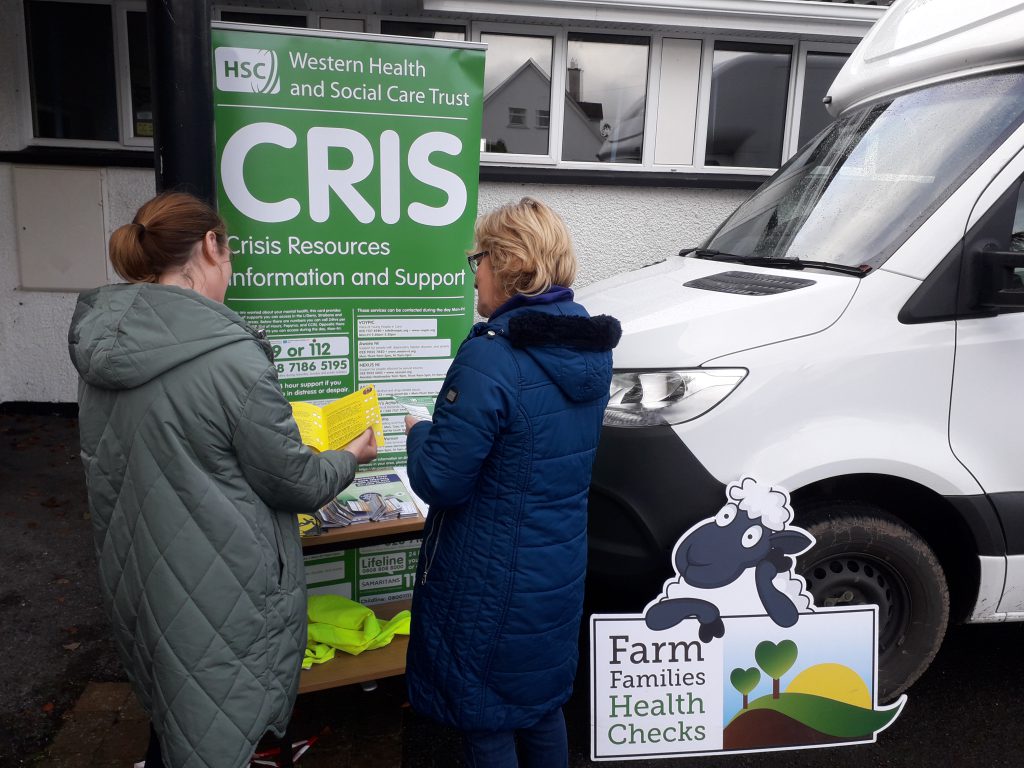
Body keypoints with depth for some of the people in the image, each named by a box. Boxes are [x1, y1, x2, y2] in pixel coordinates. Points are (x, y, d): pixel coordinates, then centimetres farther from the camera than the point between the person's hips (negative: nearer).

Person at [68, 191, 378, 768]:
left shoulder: (102, 342, -2)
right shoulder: (230, 356, -25)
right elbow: (296, 483, -15)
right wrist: (351, 458, 5)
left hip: (136, 578, 7)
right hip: (218, 595, -7)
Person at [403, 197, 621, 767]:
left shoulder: (491, 357, -25)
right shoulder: (593, 348, 1)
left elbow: (440, 482, -20)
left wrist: (419, 434, -1)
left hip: (493, 581, -7)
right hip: (562, 571, 8)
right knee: (545, 709, 25)